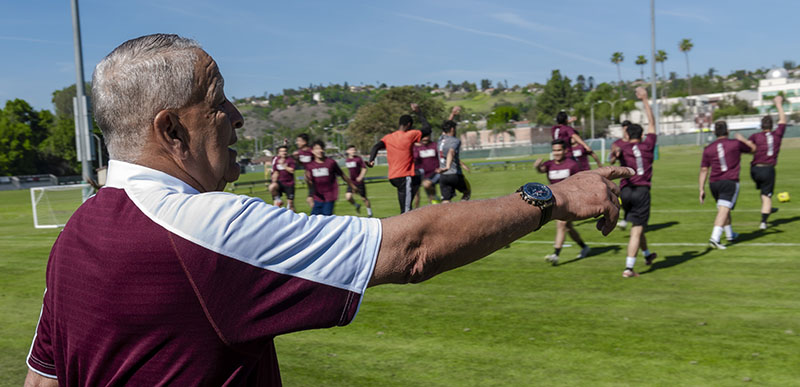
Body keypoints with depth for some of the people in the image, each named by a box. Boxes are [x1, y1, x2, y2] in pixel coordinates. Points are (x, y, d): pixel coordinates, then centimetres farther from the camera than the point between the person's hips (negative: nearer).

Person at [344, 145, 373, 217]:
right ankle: (356, 206, 16)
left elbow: (364, 168, -10)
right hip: (351, 182, 4)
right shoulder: (346, 160, 5)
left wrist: (360, 177, -22)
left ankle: (369, 213, 23)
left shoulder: (358, 159, -10)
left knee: (364, 198, 3)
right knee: (348, 196, -14)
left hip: (359, 181, -4)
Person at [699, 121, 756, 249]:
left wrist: (702, 189, 7)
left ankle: (730, 235, 38)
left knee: (724, 210, 21)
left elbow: (703, 170, 4)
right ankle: (714, 238, -26)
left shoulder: (708, 149, 5)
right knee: (723, 210, -12)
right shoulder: (735, 144, -1)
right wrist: (743, 139, 35)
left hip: (714, 183, 4)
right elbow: (753, 148, 18)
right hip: (730, 182, -4)